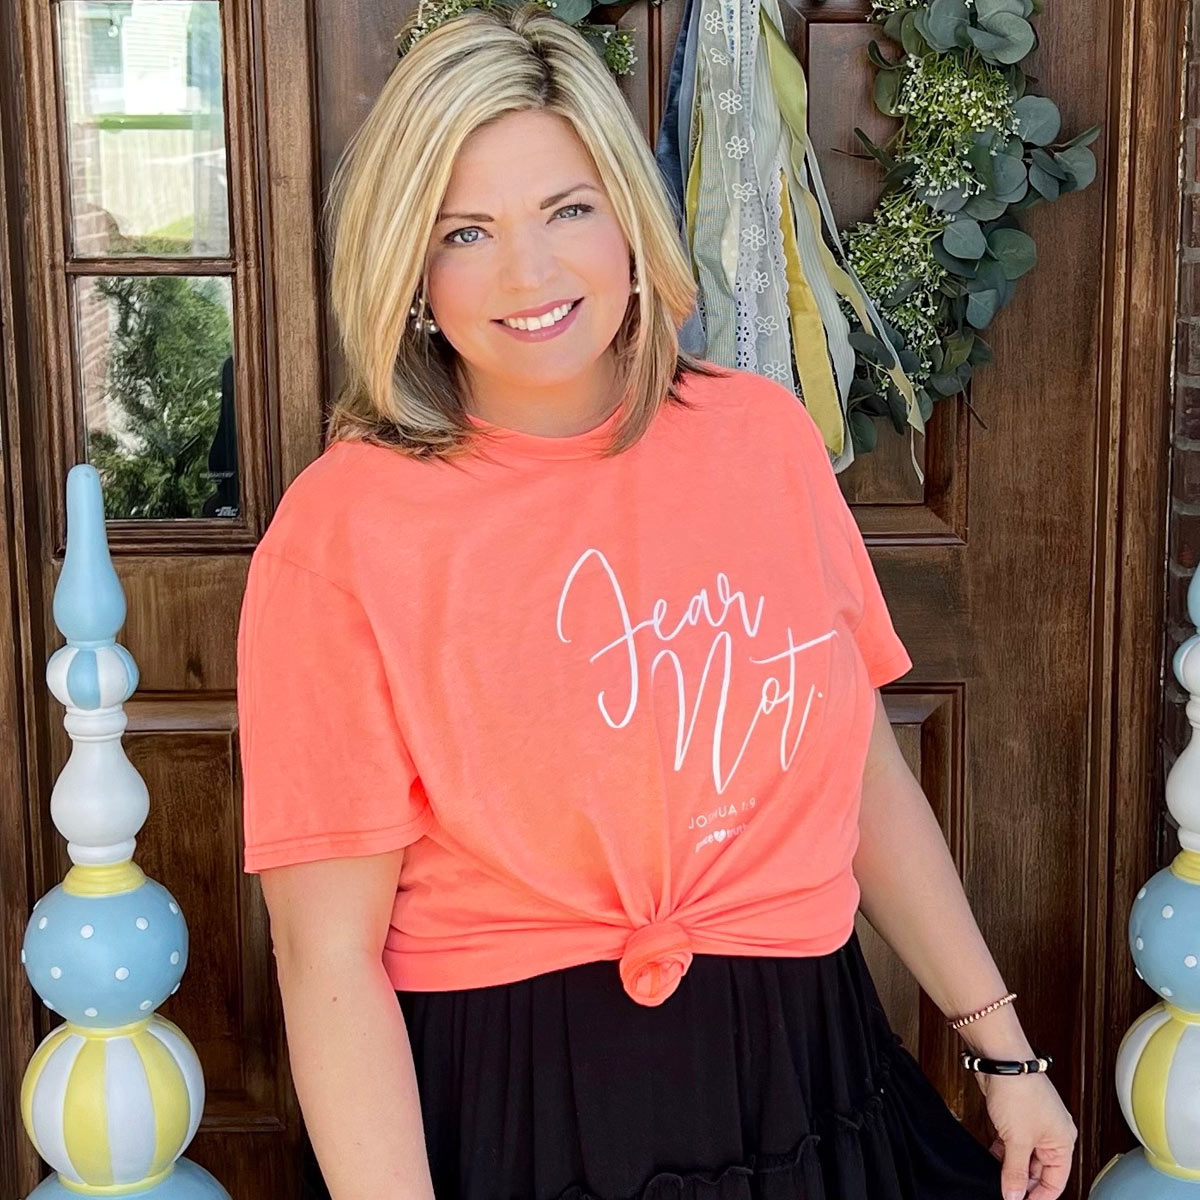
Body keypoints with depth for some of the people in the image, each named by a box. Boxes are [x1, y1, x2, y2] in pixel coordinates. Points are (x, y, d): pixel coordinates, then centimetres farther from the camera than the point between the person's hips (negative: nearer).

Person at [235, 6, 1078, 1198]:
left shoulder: (763, 432, -1)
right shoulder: (343, 529, -15)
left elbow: (862, 770, 7)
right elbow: (328, 951, -15)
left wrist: (1002, 1048, 10)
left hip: (805, 1082, 5)